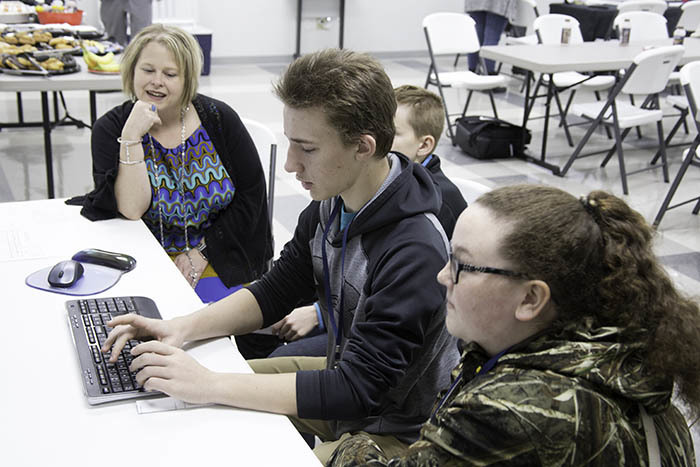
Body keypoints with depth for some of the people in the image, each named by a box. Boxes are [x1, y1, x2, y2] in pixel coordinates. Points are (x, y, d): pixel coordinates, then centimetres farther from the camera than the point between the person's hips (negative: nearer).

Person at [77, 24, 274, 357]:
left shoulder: (219, 119, -1)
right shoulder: (111, 129, -2)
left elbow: (252, 196, -2)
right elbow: (131, 209, -14)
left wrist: (202, 252, -9)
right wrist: (131, 137, -22)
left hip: (217, 256, 0)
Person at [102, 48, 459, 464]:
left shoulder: (414, 251, -33)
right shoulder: (331, 204, -6)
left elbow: (357, 390, -32)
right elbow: (274, 293, 4)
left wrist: (209, 385, -32)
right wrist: (183, 328, -13)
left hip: (396, 433, -8)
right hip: (346, 386, 8)